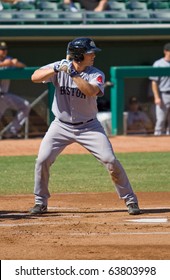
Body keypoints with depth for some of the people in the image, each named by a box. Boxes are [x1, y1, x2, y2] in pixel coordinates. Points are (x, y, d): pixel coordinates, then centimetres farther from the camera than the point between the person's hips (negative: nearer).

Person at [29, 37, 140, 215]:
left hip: (88, 126, -1)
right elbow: (35, 77, -21)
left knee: (110, 160, -10)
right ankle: (40, 202, 9)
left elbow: (91, 91, -32)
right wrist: (56, 70, -34)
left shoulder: (96, 74, -11)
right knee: (43, 160, -10)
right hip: (61, 126, 1)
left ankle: (130, 199, 4)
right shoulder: (60, 67, -9)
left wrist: (72, 74, -35)